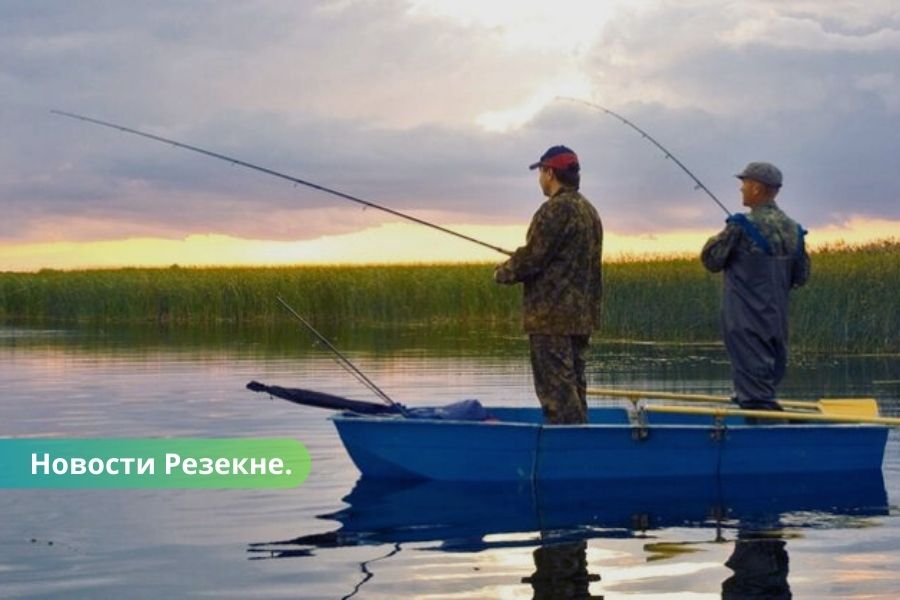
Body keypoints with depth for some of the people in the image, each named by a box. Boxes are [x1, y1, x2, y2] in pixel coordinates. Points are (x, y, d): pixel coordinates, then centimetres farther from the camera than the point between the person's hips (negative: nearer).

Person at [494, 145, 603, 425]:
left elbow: (531, 258, -16)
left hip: (552, 316, -10)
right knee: (573, 385, 13)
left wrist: (503, 273, 2)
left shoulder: (556, 209, -14)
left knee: (555, 388, -9)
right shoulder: (589, 210, 17)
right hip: (582, 315, 10)